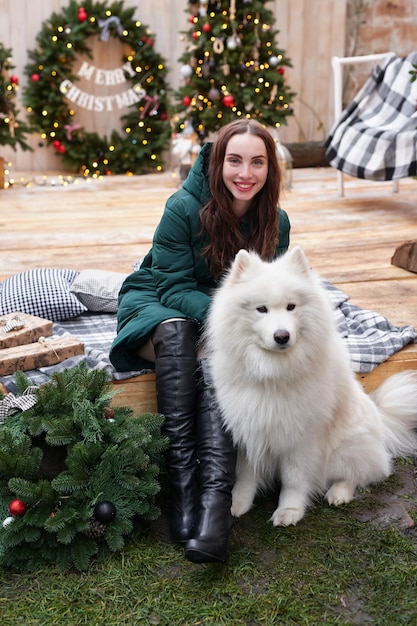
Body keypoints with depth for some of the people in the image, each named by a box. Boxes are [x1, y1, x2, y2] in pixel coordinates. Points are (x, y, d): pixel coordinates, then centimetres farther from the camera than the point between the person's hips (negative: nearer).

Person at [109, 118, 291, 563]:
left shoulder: (275, 222, -5)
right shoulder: (184, 208, -18)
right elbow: (175, 287, -18)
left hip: (223, 326, 2)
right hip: (157, 306, -2)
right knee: (176, 330, -38)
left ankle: (215, 496, -45)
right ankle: (181, 478, -39)